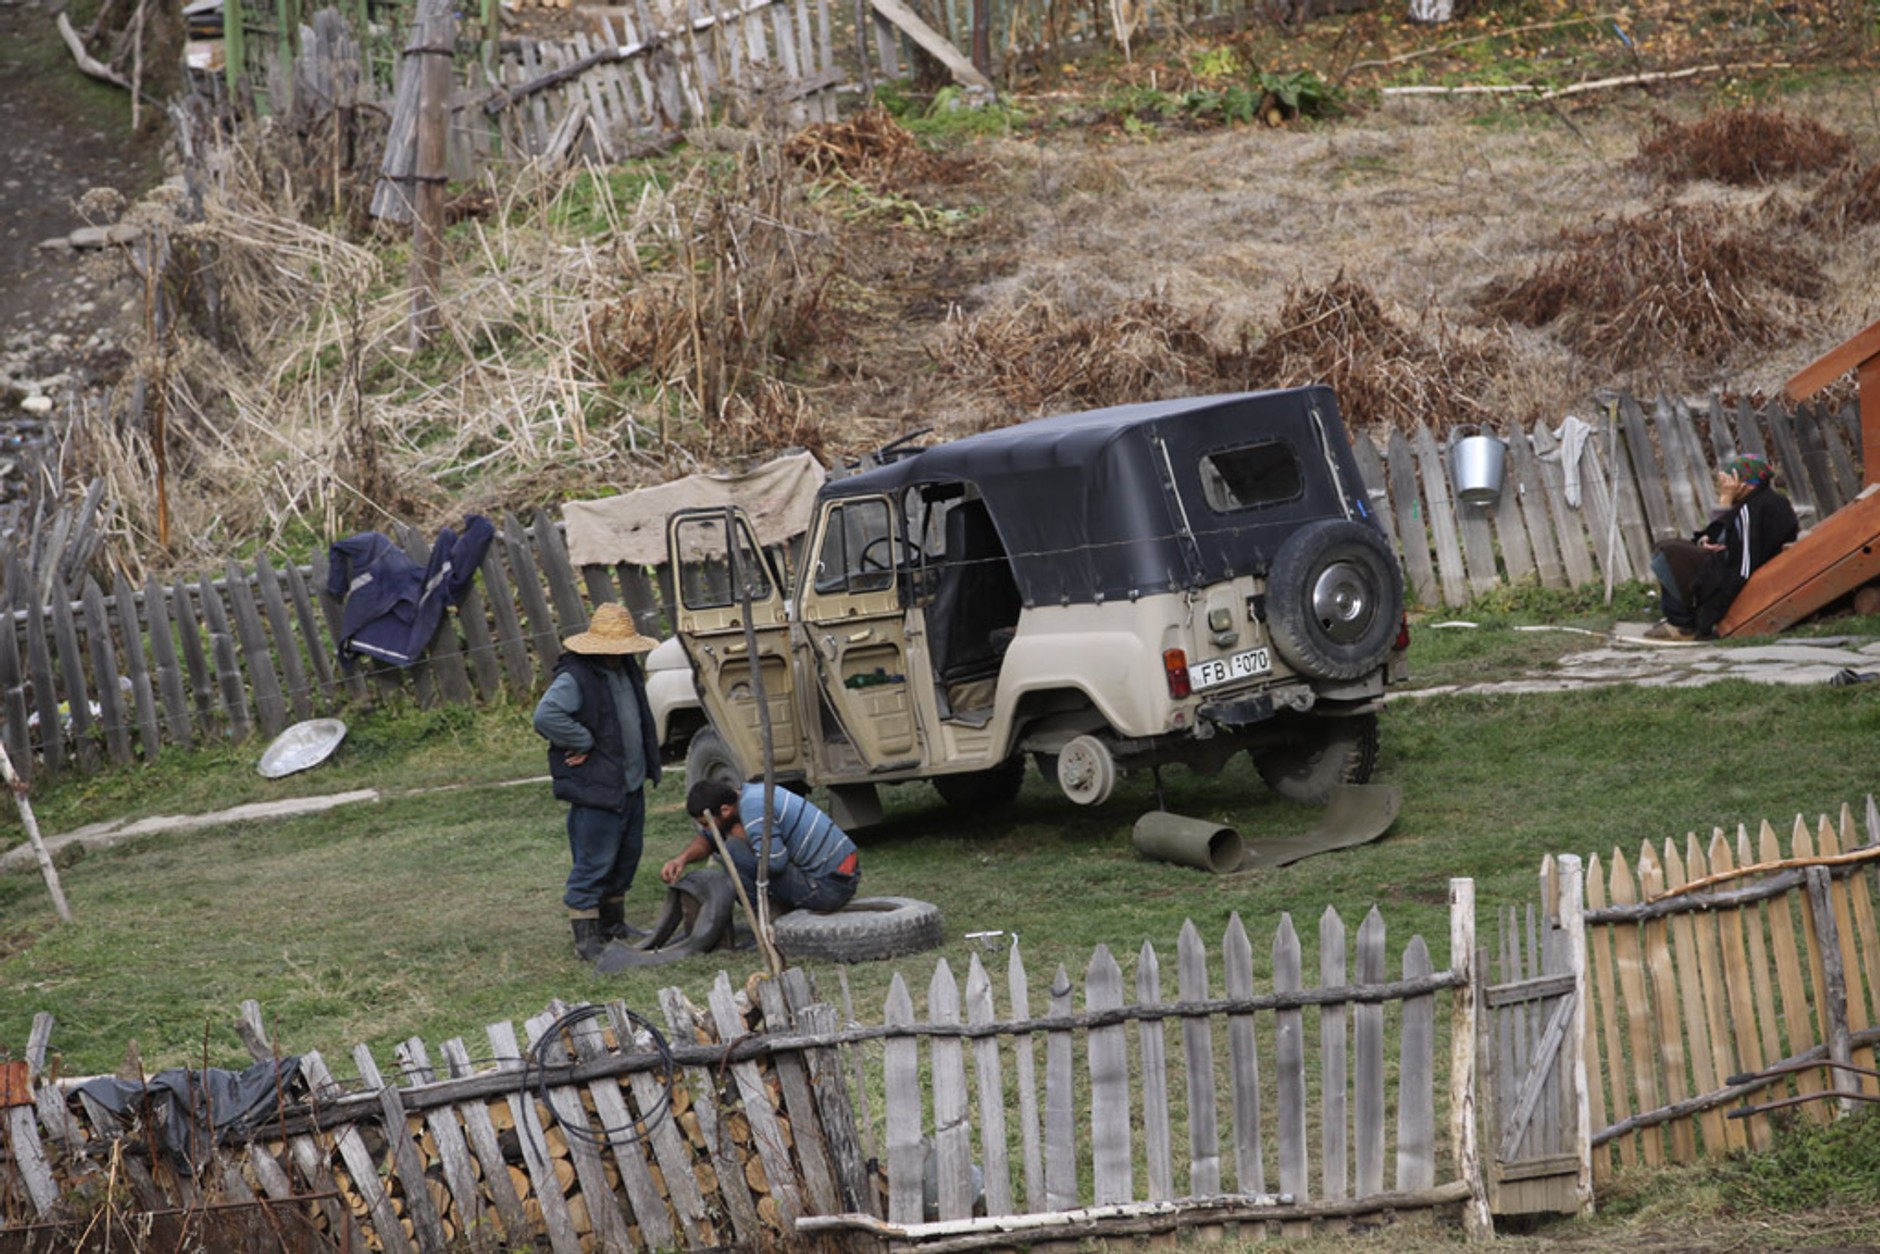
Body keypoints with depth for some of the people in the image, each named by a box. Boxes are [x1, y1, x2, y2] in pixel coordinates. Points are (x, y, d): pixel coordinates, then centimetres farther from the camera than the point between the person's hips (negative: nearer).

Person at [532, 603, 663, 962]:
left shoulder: (625, 670, 11)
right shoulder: (574, 679, -19)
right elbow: (546, 716, -34)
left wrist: (648, 767, 15)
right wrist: (584, 743, -24)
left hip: (631, 785, 9)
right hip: (596, 790, -9)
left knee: (626, 858, 19)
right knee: (593, 864, -5)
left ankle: (613, 924, 34)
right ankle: (586, 939, 0)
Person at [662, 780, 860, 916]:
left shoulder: (753, 807, -20)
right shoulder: (747, 794, 10)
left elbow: (775, 862, -26)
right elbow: (708, 837, 23)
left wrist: (739, 833, -11)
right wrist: (682, 859, 5)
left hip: (829, 886, -10)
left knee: (735, 850, -18)